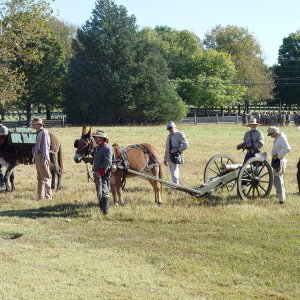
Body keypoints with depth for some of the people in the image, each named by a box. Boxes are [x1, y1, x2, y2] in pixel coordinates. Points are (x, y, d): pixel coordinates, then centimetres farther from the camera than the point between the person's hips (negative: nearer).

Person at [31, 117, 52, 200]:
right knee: (40, 178, 14)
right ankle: (40, 197, 20)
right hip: (37, 156, 10)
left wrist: (44, 159, -23)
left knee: (45, 177, -7)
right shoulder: (38, 133, 16)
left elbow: (45, 146, -18)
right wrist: (35, 157, 15)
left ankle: (48, 196, -5)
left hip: (42, 157, -10)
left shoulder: (44, 133, -13)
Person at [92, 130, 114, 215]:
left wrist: (100, 172, -27)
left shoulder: (107, 148, -14)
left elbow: (108, 162, -23)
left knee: (104, 192, -14)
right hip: (97, 174, 10)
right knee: (99, 193, 19)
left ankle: (105, 210, -18)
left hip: (104, 174, -10)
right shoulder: (97, 148, 16)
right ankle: (101, 208, 31)